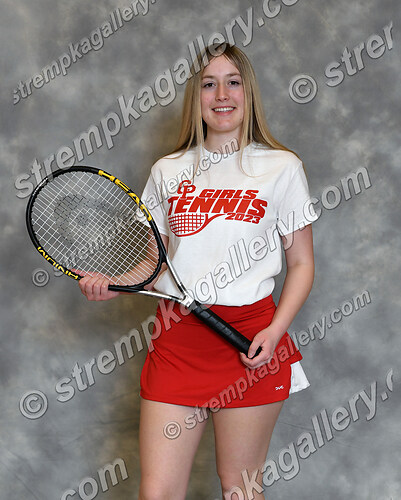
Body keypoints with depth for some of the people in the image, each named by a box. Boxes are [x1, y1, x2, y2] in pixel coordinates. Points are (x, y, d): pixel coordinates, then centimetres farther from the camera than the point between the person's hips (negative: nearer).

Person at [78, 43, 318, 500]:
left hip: (251, 343, -2)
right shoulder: (167, 171, 11)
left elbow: (301, 264, 4)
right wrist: (112, 285, -1)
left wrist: (274, 332, -10)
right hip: (176, 338, 3)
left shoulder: (282, 167, 2)